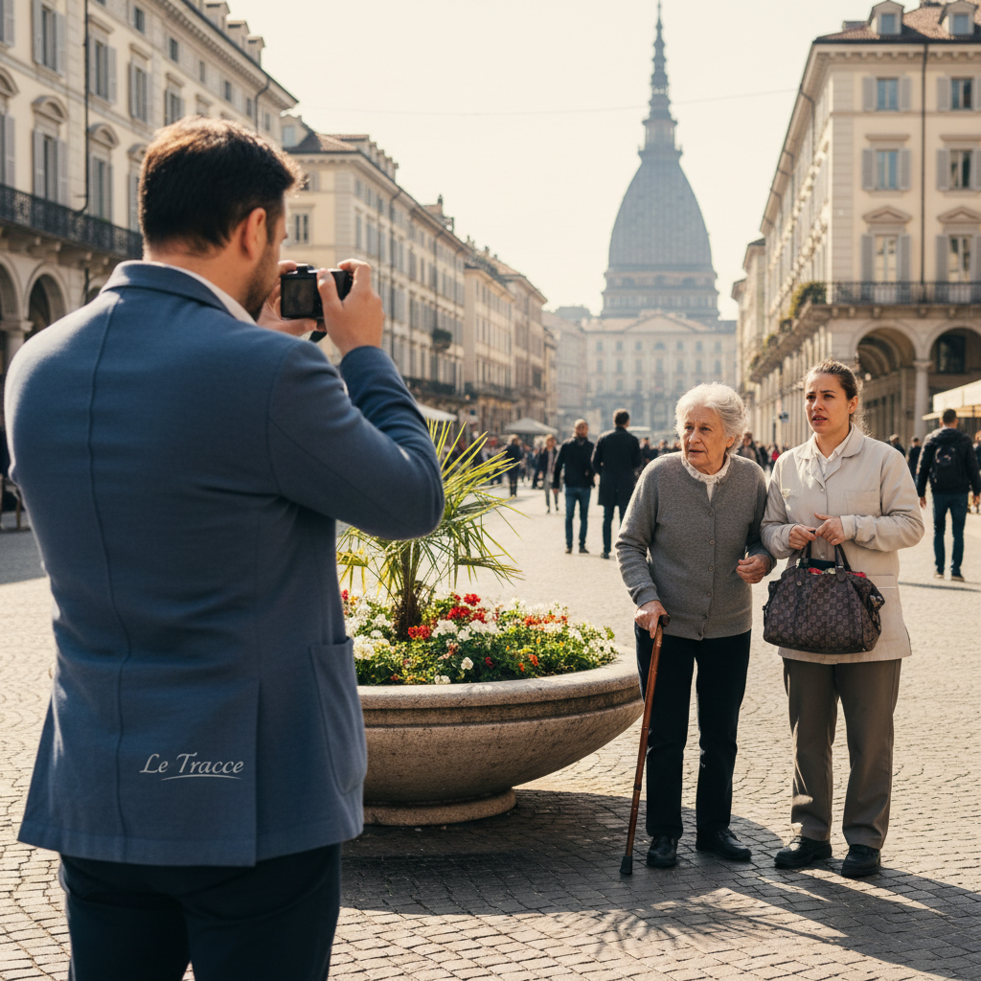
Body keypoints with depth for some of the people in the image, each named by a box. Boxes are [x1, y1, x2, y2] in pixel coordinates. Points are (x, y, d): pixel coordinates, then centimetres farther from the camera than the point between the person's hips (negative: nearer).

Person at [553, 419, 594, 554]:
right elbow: (558, 465, 3)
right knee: (569, 516, 0)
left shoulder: (591, 447, 5)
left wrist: (592, 477, -9)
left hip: (586, 487, 1)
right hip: (570, 486, -1)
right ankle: (568, 545, 5)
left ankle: (582, 544, 13)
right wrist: (555, 483, 0)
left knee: (584, 517, 6)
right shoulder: (566, 445, 1)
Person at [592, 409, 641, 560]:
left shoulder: (603, 438, 0)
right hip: (626, 484, -1)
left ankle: (606, 550, 7)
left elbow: (595, 462, -1)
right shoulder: (632, 439, -4)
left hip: (607, 484, 1)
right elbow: (637, 464, -2)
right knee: (625, 518, 4)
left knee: (607, 518, 8)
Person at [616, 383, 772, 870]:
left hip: (729, 629, 2)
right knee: (665, 737, 4)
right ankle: (664, 833, 17)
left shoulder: (751, 477, -4)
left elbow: (762, 535, 9)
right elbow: (629, 543, -3)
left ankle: (714, 827, 28)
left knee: (721, 737, 12)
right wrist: (646, 596, -16)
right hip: (666, 627, -2)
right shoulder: (659, 475, -11)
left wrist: (762, 560, -14)